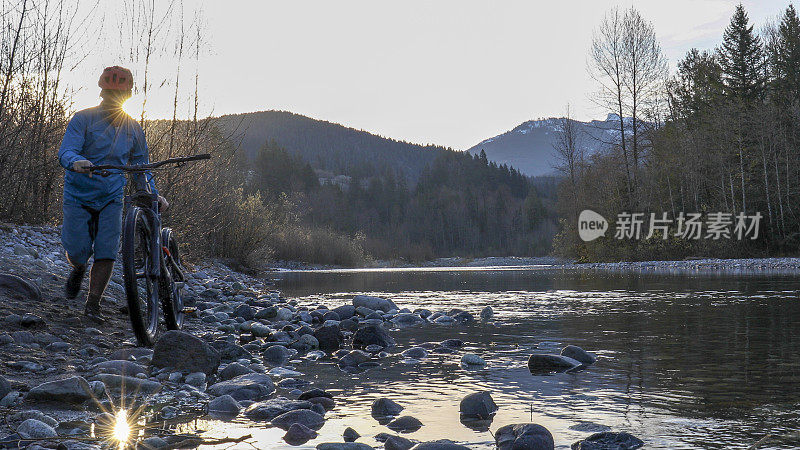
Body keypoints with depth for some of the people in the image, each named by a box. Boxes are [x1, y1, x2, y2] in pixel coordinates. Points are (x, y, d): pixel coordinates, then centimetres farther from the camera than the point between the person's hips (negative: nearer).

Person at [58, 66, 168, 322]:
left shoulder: (133, 129, 5)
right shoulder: (83, 119, -8)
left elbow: (141, 166, 13)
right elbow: (65, 152, -20)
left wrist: (155, 196, 0)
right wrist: (76, 161, -45)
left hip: (111, 198, 2)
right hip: (79, 196, -2)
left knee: (107, 253, -10)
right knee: (78, 251, -3)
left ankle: (92, 305, 3)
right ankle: (78, 269, 34)